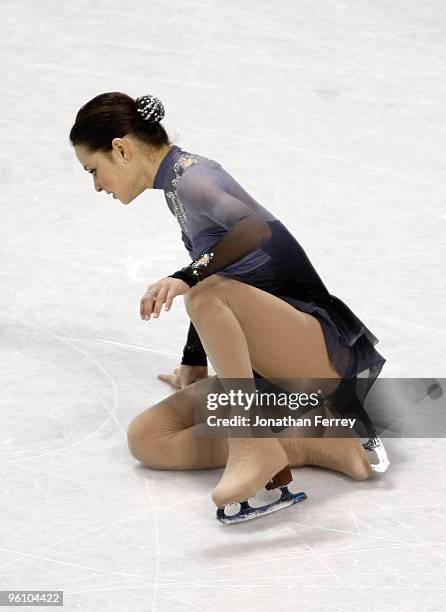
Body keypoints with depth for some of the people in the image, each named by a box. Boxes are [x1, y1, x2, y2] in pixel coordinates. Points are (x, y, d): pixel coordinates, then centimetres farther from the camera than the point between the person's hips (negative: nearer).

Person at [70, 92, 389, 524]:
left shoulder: (189, 179, -12)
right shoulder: (179, 184, 17)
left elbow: (258, 227, -33)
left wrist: (188, 277, -42)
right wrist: (194, 364, 38)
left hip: (322, 346, -10)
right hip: (264, 375, 10)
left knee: (207, 294, -35)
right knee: (146, 439, -8)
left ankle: (254, 448, -37)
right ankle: (315, 447, -13)